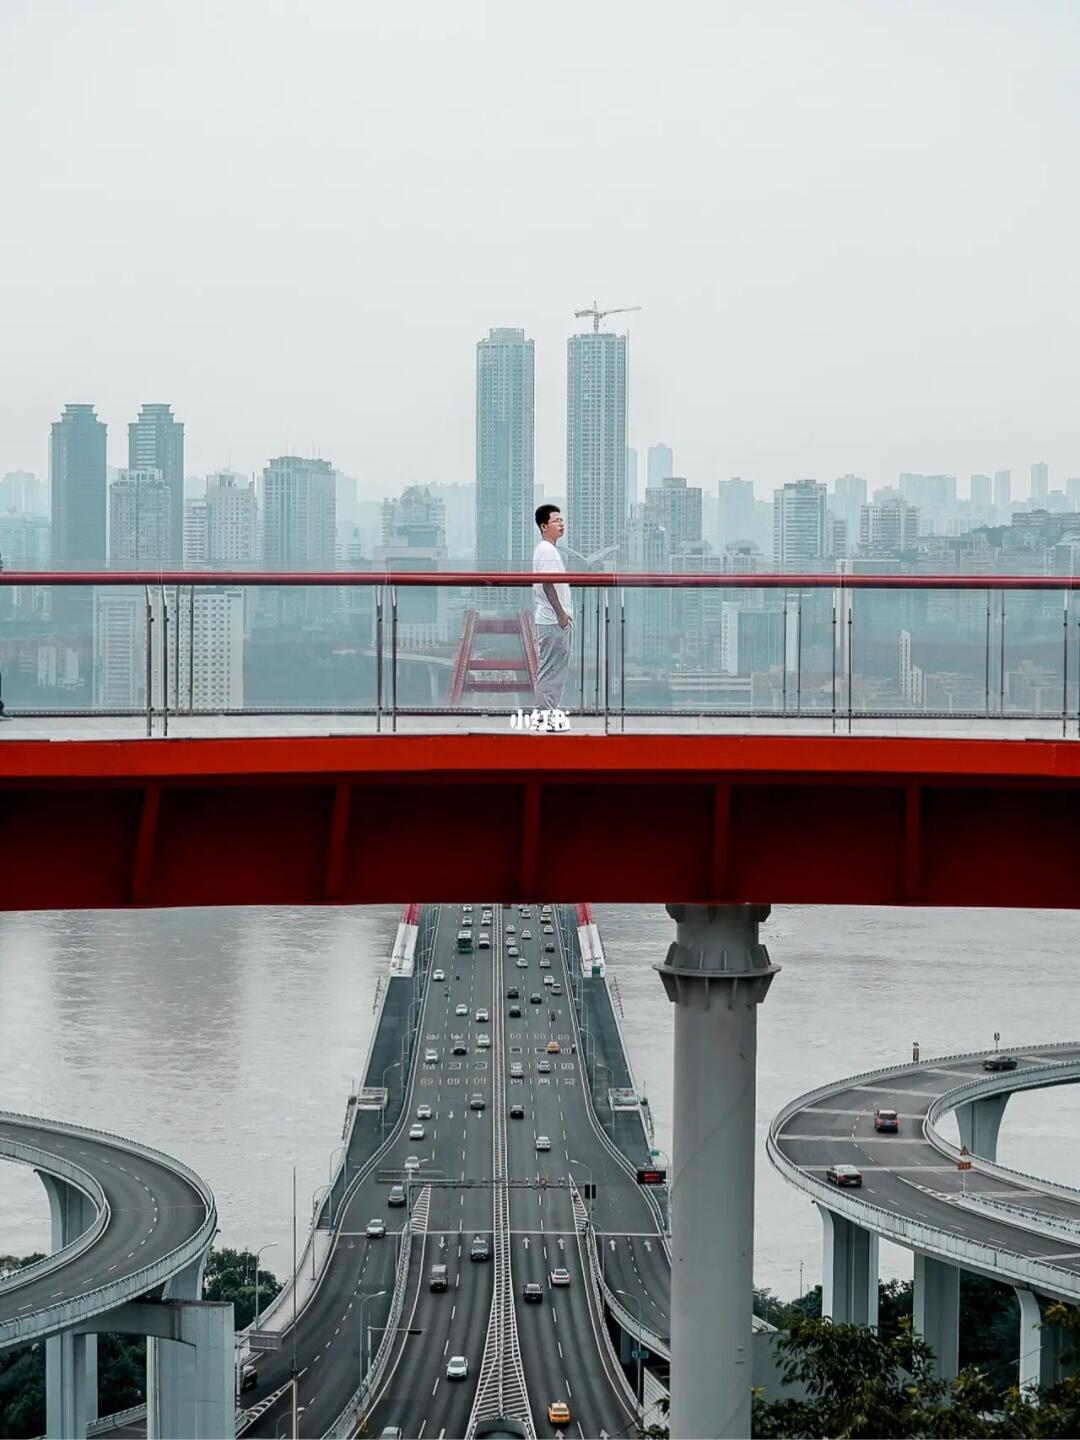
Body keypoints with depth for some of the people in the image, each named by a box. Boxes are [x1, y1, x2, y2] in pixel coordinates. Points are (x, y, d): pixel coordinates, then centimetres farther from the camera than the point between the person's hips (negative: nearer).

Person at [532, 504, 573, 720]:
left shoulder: (549, 550, 18)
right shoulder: (546, 551, -15)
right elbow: (547, 584, -22)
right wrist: (560, 613, -22)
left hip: (555, 620, 11)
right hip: (552, 620, -11)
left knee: (559, 665, 13)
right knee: (550, 667, -8)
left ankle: (550, 711, 16)